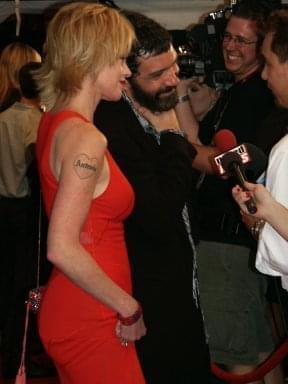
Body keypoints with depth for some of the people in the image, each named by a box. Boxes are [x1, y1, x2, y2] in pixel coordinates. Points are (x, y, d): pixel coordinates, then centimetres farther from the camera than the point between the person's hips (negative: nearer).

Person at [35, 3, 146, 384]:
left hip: (69, 311, 9)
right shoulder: (85, 138, -20)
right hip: (91, 323, -9)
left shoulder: (54, 121, 8)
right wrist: (129, 308, -16)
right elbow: (62, 248, -25)